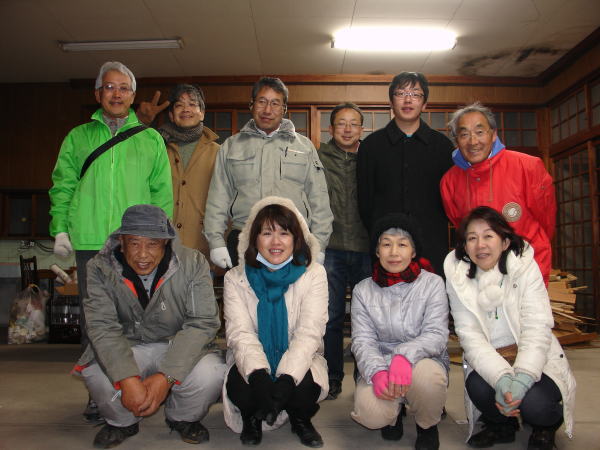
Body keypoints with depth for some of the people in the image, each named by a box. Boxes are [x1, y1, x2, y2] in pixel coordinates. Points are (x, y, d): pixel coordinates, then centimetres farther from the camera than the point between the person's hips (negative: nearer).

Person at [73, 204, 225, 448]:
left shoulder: (193, 263, -14)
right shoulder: (100, 268, -10)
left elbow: (202, 323, -18)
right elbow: (103, 327, -18)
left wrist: (166, 377, -29)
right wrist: (128, 380, -32)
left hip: (180, 348, -1)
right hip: (127, 349, 1)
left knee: (210, 374, -30)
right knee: (97, 373, -30)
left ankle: (183, 418, 8)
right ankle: (122, 422, 7)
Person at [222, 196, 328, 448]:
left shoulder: (313, 274, -6)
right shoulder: (236, 278, -3)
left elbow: (309, 332, -16)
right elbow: (240, 333, -15)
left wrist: (286, 379, -32)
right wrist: (259, 375, -35)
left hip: (298, 361, 0)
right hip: (253, 363, 1)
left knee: (307, 385, -32)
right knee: (238, 384, -31)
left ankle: (301, 420, 6)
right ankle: (252, 420, 7)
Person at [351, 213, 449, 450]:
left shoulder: (432, 284, -3)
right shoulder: (363, 290, 2)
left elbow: (436, 334, -12)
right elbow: (362, 340, -6)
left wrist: (405, 355, -33)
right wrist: (377, 372, -27)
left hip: (424, 361, -1)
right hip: (379, 365, 1)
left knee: (425, 374, -36)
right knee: (371, 414, -28)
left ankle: (428, 425, 1)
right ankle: (394, 413, 13)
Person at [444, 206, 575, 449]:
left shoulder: (524, 266, -8)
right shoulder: (458, 277, -6)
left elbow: (537, 329, -16)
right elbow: (470, 336, -14)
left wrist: (522, 378, -32)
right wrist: (501, 378, -31)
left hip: (533, 360, -1)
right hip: (487, 363, 1)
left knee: (534, 402, -29)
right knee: (478, 388, -29)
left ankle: (545, 428, 12)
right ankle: (502, 426, 9)